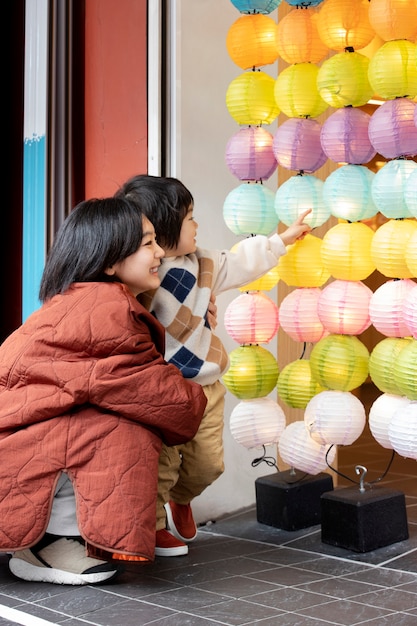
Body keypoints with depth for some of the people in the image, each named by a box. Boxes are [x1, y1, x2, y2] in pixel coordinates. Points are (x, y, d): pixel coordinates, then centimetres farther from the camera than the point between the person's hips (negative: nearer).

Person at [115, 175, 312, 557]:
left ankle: (180, 500, 41)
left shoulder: (202, 265, 5)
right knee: (162, 464, 3)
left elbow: (242, 262, 20)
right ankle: (154, 525, 25)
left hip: (206, 385, 7)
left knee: (208, 462, 11)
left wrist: (284, 239, 27)